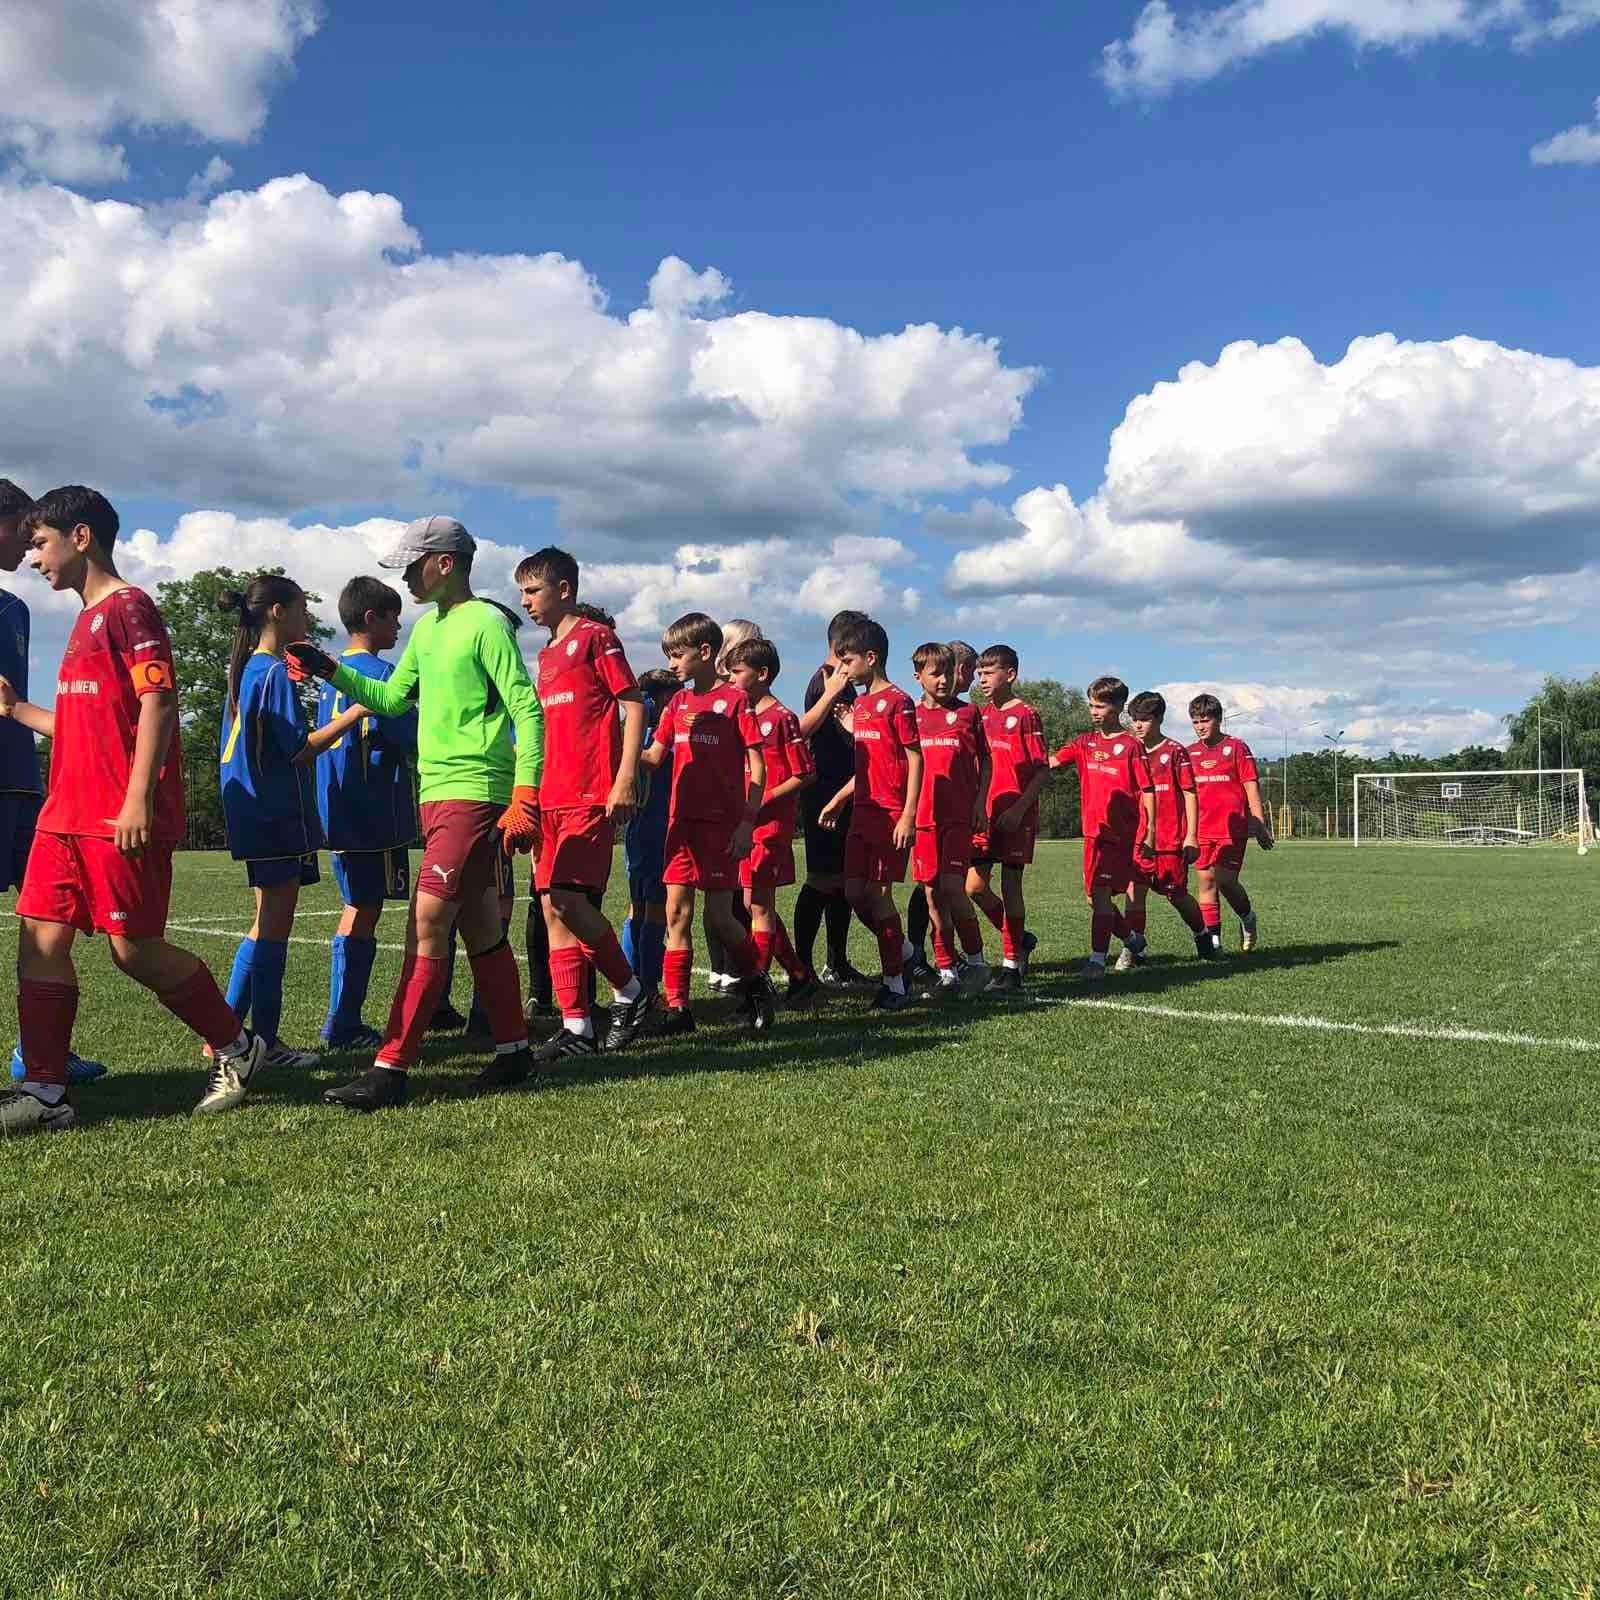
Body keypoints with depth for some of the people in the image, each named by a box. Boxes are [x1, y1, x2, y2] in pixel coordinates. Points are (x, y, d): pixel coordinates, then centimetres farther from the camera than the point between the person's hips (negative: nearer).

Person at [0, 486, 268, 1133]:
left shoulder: (129, 608, -6)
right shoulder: (87, 620, 22)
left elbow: (158, 704, -16)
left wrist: (138, 799, -22)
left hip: (124, 819, -9)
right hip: (67, 812, 9)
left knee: (135, 948, -6)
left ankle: (236, 1048, 11)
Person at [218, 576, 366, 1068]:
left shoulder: (246, 669, 15)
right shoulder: (276, 672, -13)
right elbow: (300, 748, -17)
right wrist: (356, 711, -15)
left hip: (255, 815, 10)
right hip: (278, 817, -10)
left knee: (268, 925, 15)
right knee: (274, 927, -3)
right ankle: (264, 1042, 4)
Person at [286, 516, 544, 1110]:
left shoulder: (486, 624, -10)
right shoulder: (426, 627, 16)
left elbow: (528, 712, -14)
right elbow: (390, 698, 23)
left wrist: (524, 799, -20)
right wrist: (329, 670, 10)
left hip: (472, 794, -9)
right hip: (437, 793, 9)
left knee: (427, 924, -11)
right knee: (480, 928, 13)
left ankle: (391, 1068, -8)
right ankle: (513, 1050, 22)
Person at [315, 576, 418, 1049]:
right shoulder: (379, 672, -12)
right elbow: (418, 739, -16)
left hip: (339, 814, 9)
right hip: (376, 815, -9)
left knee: (357, 908, 14)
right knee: (365, 912, -4)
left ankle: (344, 1023, 17)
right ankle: (344, 1025, 0)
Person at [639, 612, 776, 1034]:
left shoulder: (734, 699, -5)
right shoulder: (678, 702, 14)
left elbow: (757, 767, -7)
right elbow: (654, 755, 17)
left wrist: (748, 822, -14)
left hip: (722, 822, -6)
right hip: (682, 820, 6)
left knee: (719, 915, -3)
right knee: (677, 912, 2)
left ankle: (756, 983, 21)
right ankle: (677, 1006, 7)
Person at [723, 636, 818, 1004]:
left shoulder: (782, 718, -9)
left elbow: (804, 775, -11)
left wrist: (762, 802, -17)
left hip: (771, 822, -9)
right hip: (747, 822, 9)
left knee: (759, 906, -5)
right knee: (758, 906, 11)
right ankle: (801, 977, 21)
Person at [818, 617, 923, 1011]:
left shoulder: (897, 701, -9)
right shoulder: (859, 704, 16)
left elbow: (915, 759, -12)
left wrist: (909, 815, -17)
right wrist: (840, 799, 18)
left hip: (891, 814, -8)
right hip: (862, 812, 8)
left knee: (879, 894, -5)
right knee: (854, 893, 6)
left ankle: (894, 983, 6)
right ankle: (902, 950, 27)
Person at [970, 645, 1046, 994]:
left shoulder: (1025, 715, -7)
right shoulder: (983, 714, 12)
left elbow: (1043, 771, -10)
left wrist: (1018, 809, -18)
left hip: (1016, 816, -6)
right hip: (987, 814, 6)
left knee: (1010, 887, -2)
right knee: (974, 886, 1)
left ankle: (1011, 968, 6)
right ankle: (1019, 939, 23)